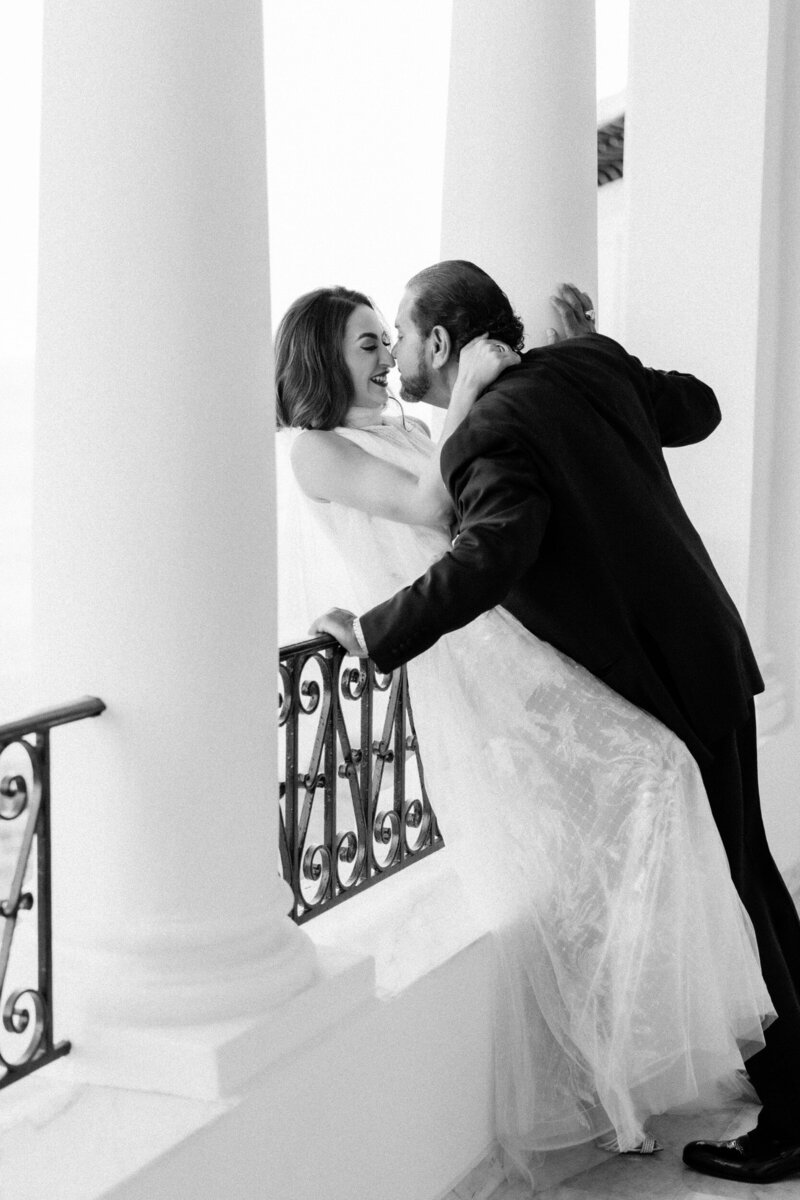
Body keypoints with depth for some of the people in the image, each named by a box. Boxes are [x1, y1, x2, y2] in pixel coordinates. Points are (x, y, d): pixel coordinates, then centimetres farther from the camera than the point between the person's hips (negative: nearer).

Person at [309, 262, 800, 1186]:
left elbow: (491, 554, -37)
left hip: (664, 689, -9)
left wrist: (376, 633, -26)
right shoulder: (589, 368, 5)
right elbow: (698, 407, 19)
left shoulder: (489, 437, -20)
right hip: (710, 655, 9)